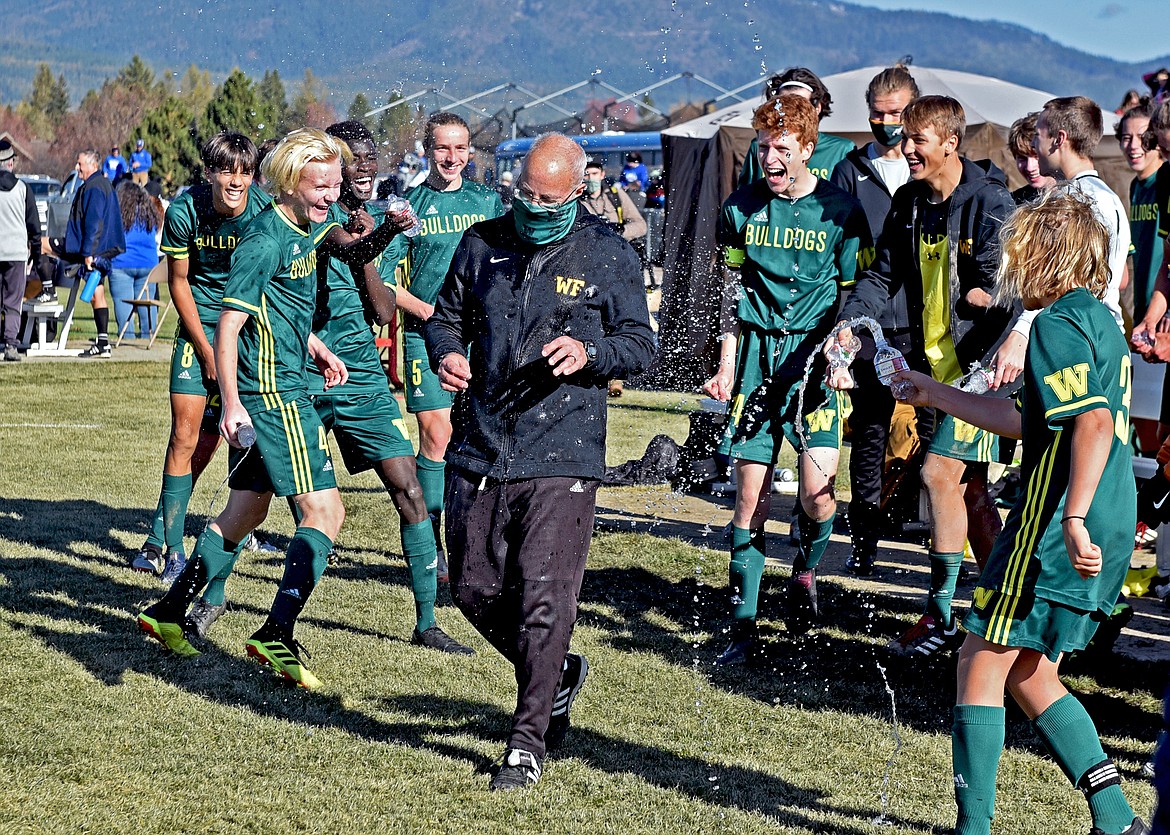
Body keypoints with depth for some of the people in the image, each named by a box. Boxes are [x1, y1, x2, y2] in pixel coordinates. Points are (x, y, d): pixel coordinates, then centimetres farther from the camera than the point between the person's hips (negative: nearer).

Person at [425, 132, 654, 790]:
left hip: (561, 458, -4)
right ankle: (556, 675, 34)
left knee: (543, 596, -9)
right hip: (479, 447, 5)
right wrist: (447, 352, -5)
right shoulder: (483, 242, 9)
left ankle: (529, 741, 2)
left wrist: (589, 352, -19)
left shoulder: (608, 254, 0)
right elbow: (446, 315, 18)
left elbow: (641, 346, 1)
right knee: (474, 589, 9)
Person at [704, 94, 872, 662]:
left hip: (815, 356, -3)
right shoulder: (741, 207, 7)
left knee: (818, 495, -15)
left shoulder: (840, 211, -3)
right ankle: (743, 628, 8)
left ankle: (805, 571, 18)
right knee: (750, 497, 0)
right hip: (757, 354, 3)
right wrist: (727, 365, 10)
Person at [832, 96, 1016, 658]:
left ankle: (941, 618, -2)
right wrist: (850, 321, -7)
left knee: (940, 474, -11)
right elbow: (883, 275, 10)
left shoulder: (989, 202, -15)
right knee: (969, 489, 12)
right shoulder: (909, 203, 9)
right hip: (932, 364, 8)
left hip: (977, 365, -8)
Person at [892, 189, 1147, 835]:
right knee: (1029, 676, 17)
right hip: (1112, 523, 9)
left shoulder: (1059, 324, -12)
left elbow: (1093, 422, -27)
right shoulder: (1099, 319, 18)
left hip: (1056, 524, -9)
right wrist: (937, 395, 34)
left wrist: (1073, 519, -33)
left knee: (982, 663, 1)